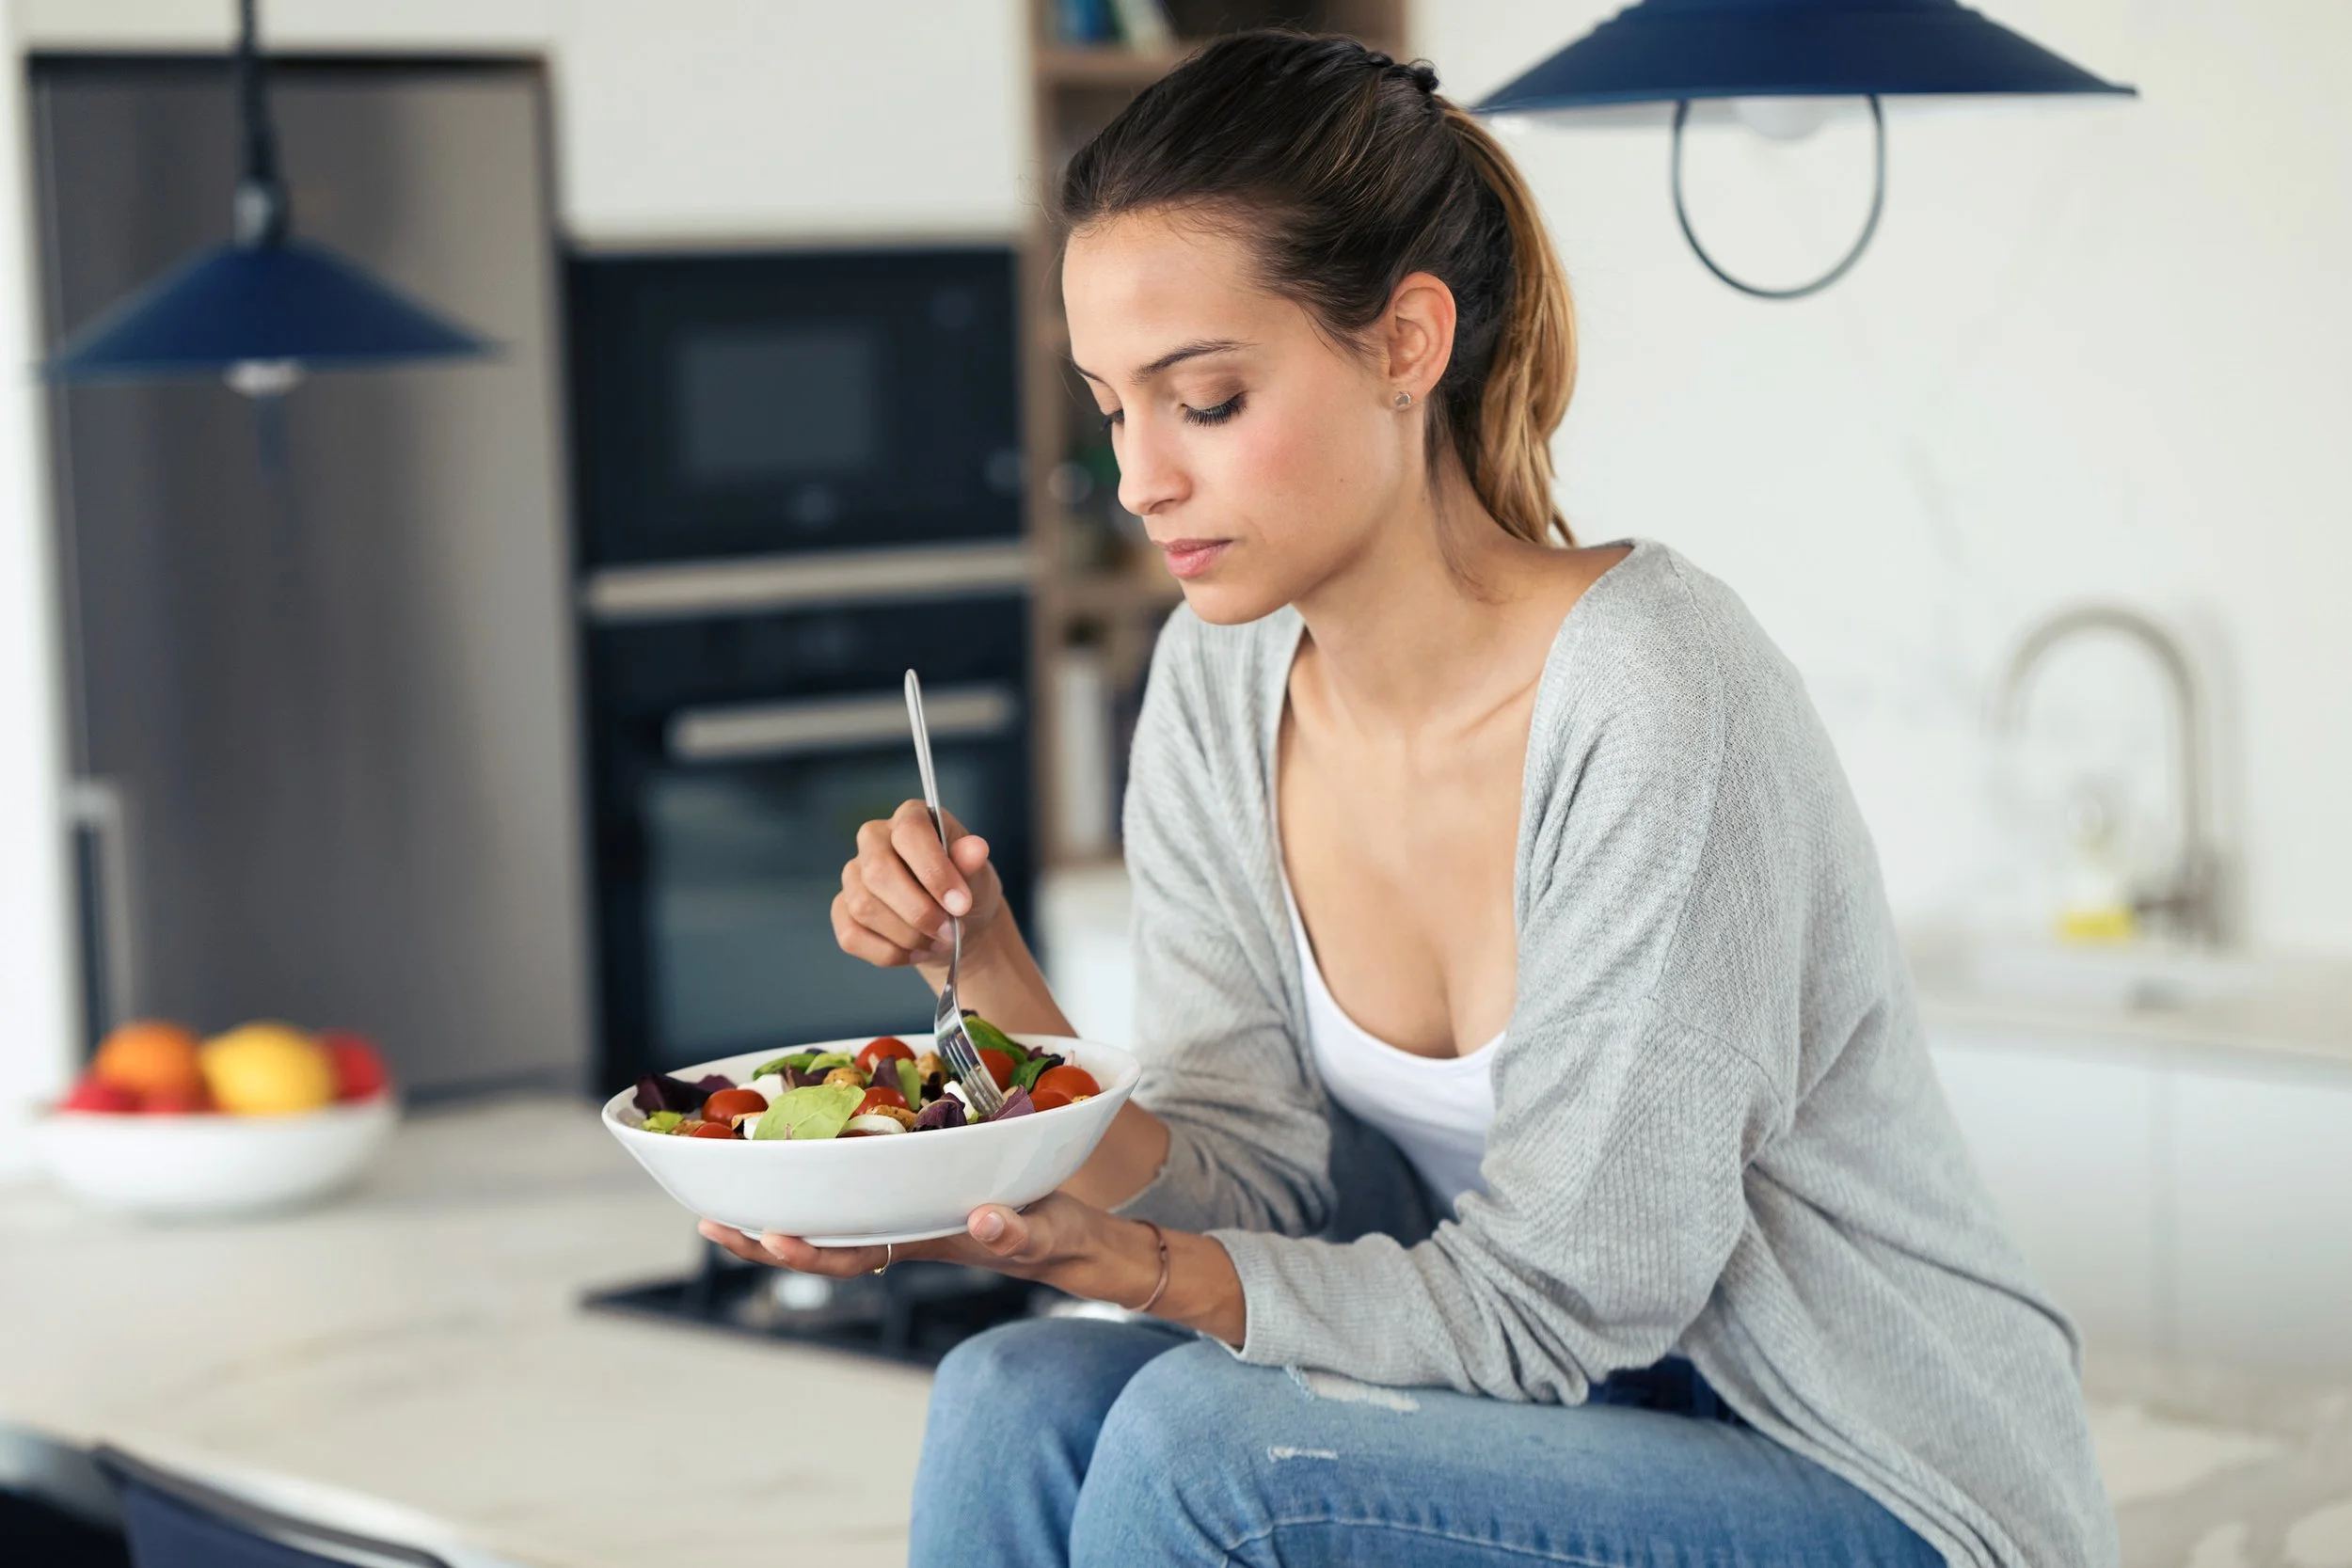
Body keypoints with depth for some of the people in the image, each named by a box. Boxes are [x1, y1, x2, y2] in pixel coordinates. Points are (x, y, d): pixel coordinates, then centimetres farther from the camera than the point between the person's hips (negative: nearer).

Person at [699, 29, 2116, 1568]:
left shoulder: (1651, 706, -24)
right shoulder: (1219, 683, -2)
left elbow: (1555, 1309, -21)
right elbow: (1266, 1195, -2)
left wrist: (1102, 1256, -30)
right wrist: (998, 985, -18)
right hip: (1562, 1427, 6)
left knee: (1199, 1439, -26)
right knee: (1021, 1401, -16)